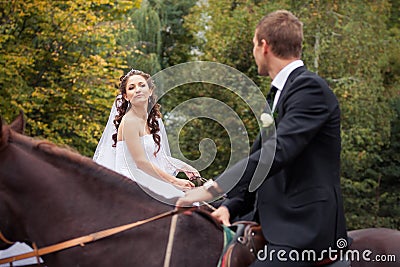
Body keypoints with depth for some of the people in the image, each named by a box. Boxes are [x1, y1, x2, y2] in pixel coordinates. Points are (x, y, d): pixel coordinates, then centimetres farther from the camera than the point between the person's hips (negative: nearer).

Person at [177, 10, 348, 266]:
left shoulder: (309, 87, -12)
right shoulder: (279, 94, 20)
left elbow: (278, 151, -23)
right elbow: (258, 155, 18)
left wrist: (215, 188, -27)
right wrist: (230, 207, 2)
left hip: (304, 229, -10)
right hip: (272, 223, 10)